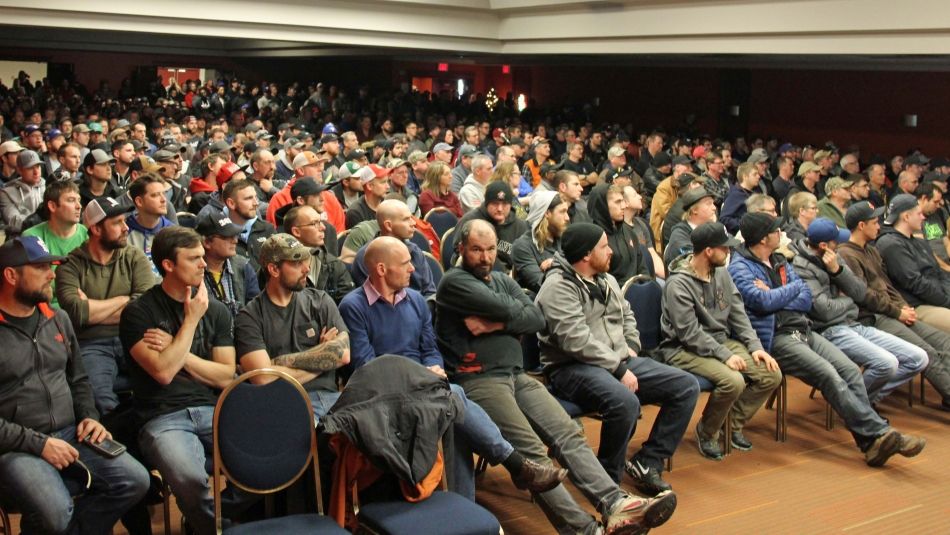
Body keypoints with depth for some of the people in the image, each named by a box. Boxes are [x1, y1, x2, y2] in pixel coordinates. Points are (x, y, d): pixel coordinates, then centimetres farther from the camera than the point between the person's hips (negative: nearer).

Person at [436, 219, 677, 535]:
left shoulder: (503, 281, 23)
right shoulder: (454, 282, 0)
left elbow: (538, 319, 8)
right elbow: (506, 308, -12)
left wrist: (495, 324, -5)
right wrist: (518, 310, 10)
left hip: (518, 377, 7)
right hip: (478, 381, -7)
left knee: (567, 435, -15)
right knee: (531, 451, -23)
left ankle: (615, 504, -26)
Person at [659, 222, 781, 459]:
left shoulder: (721, 273, 6)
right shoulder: (678, 284, -17)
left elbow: (738, 314, 9)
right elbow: (689, 333, -20)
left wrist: (755, 346, -3)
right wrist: (725, 355, -22)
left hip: (722, 341, 8)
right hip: (685, 350, -8)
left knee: (772, 374, -8)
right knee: (733, 381, -31)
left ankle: (734, 424, 12)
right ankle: (706, 432, -4)